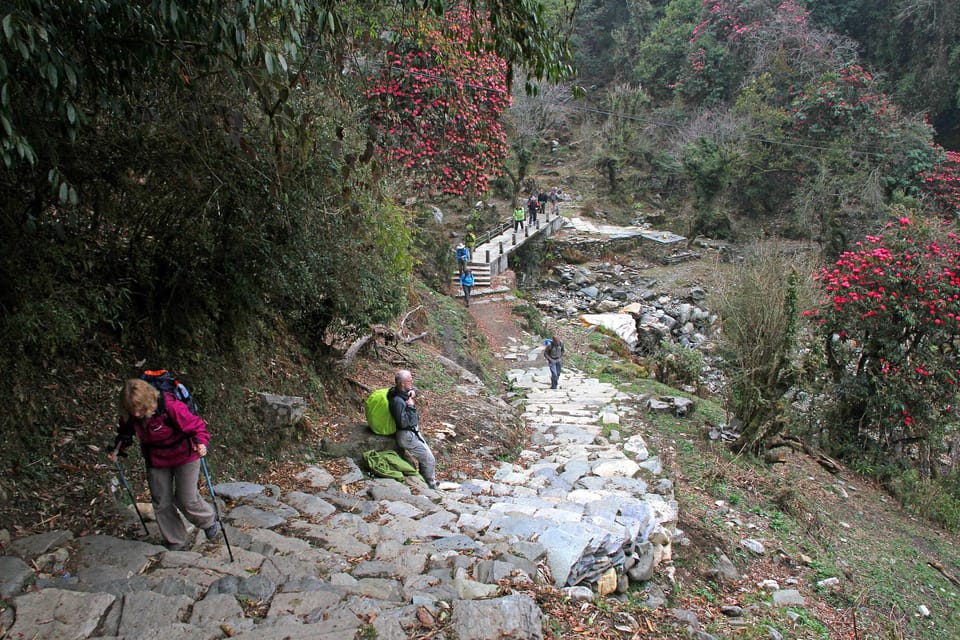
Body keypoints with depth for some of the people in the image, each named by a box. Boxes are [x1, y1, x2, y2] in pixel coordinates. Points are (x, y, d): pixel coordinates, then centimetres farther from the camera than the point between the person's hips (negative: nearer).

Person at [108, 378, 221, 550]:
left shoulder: (170, 407, -31)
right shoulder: (130, 416, -14)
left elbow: (196, 425, -27)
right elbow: (125, 432, 8)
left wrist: (201, 442, -44)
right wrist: (117, 449, -5)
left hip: (183, 456, -5)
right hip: (156, 459, 5)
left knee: (186, 500, 0)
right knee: (161, 503, 9)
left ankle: (210, 521, 32)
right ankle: (175, 543, 27)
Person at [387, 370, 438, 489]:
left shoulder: (403, 391, 0)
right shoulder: (398, 401, -29)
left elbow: (414, 389, 22)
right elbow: (403, 423, -30)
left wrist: (413, 392, -1)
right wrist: (410, 407, -24)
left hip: (413, 432, 10)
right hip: (407, 435, -10)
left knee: (427, 456, 20)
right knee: (429, 461, -3)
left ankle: (425, 482, 34)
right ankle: (431, 487, 12)